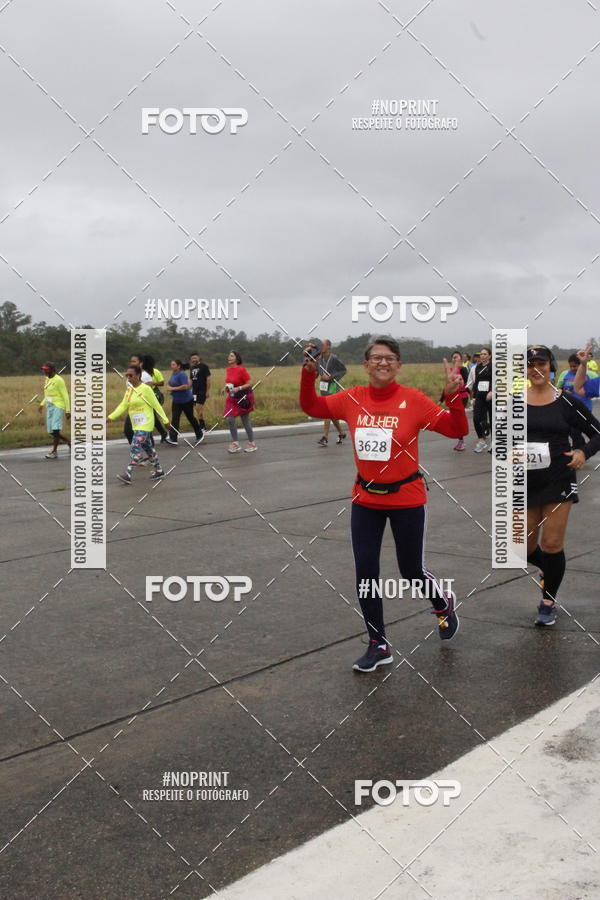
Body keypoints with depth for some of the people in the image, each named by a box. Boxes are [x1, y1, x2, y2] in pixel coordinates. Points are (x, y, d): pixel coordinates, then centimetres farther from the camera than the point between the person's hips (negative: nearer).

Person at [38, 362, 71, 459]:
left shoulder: (59, 380, -10)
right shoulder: (47, 379, 15)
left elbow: (65, 396, -10)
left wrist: (68, 411, -13)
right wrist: (42, 404, 18)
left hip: (58, 407, -9)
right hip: (50, 407, 9)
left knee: (55, 430, -16)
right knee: (52, 431, 5)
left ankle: (54, 451, -11)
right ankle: (69, 442, 20)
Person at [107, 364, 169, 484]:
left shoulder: (145, 389, -12)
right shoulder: (129, 389, 9)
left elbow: (156, 405, -9)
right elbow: (123, 406, 8)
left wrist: (165, 420, -6)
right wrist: (110, 417, -2)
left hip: (145, 424, -8)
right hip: (136, 424, 8)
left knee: (135, 448, -14)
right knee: (148, 448, 15)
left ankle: (128, 475, -16)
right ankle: (158, 471, 27)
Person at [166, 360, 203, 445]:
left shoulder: (182, 374, -20)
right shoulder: (173, 373, 8)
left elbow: (185, 386, -29)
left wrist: (173, 388, -26)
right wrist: (170, 389, 5)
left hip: (186, 400, -8)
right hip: (176, 400, 8)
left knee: (191, 417, 6)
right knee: (174, 419, -3)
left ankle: (199, 435, 25)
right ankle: (173, 438, -8)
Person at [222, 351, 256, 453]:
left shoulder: (241, 369, -17)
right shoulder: (228, 369, 4)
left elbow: (250, 383, -16)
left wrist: (238, 388, -26)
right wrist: (225, 387, 1)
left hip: (243, 398, -6)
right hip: (232, 398, 6)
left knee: (245, 421, 1)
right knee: (230, 419, -5)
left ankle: (251, 444, 17)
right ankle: (235, 444, 5)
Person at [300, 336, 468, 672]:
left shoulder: (413, 400, -13)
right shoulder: (353, 399, -4)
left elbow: (457, 429, -11)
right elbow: (312, 407, 9)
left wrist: (453, 395, -26)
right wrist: (309, 375, -6)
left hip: (407, 499, -3)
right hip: (366, 499, 3)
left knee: (411, 571, 10)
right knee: (365, 574, 5)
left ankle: (445, 604, 45)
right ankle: (379, 647, 22)